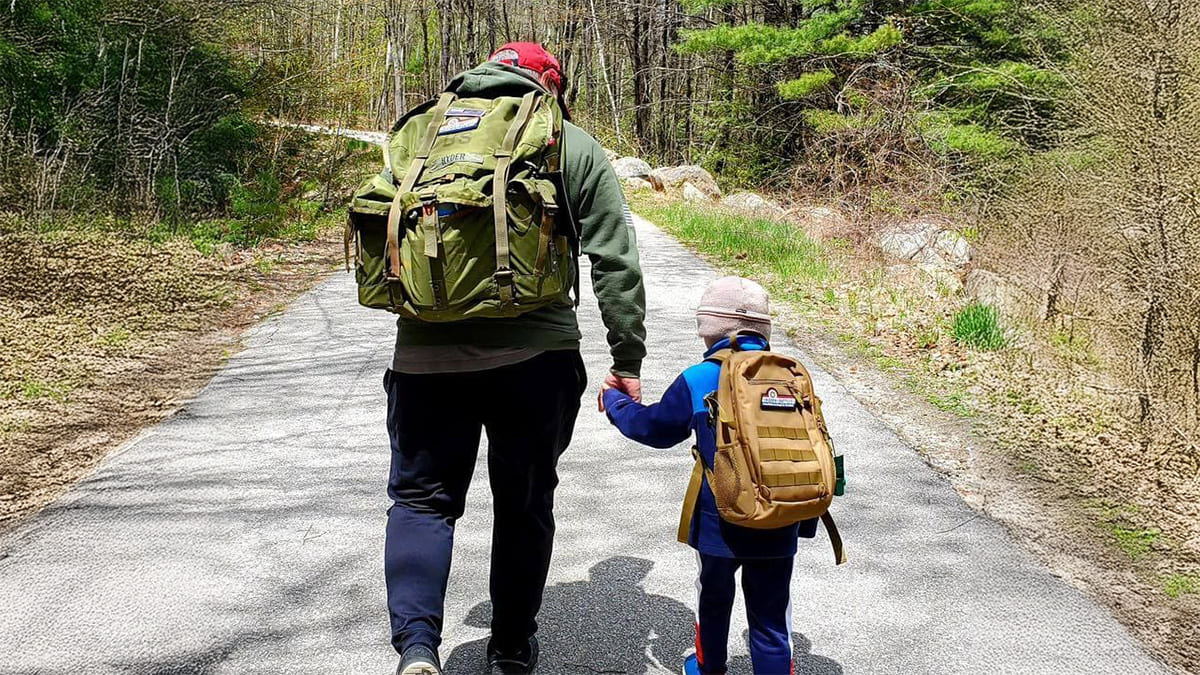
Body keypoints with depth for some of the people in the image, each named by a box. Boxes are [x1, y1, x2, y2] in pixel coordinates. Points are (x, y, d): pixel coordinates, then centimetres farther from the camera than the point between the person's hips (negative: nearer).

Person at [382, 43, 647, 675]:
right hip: (536, 353, -1)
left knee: (421, 497, 13)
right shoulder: (576, 148, 9)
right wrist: (628, 360, 8)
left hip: (427, 352, 1)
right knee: (524, 504, 16)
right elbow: (616, 264, 4)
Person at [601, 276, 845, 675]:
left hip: (720, 523, -1)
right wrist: (807, 517, 17)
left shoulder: (698, 381, -8)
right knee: (771, 614, 11)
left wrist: (614, 401, 26)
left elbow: (653, 428, 7)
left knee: (714, 597, 23)